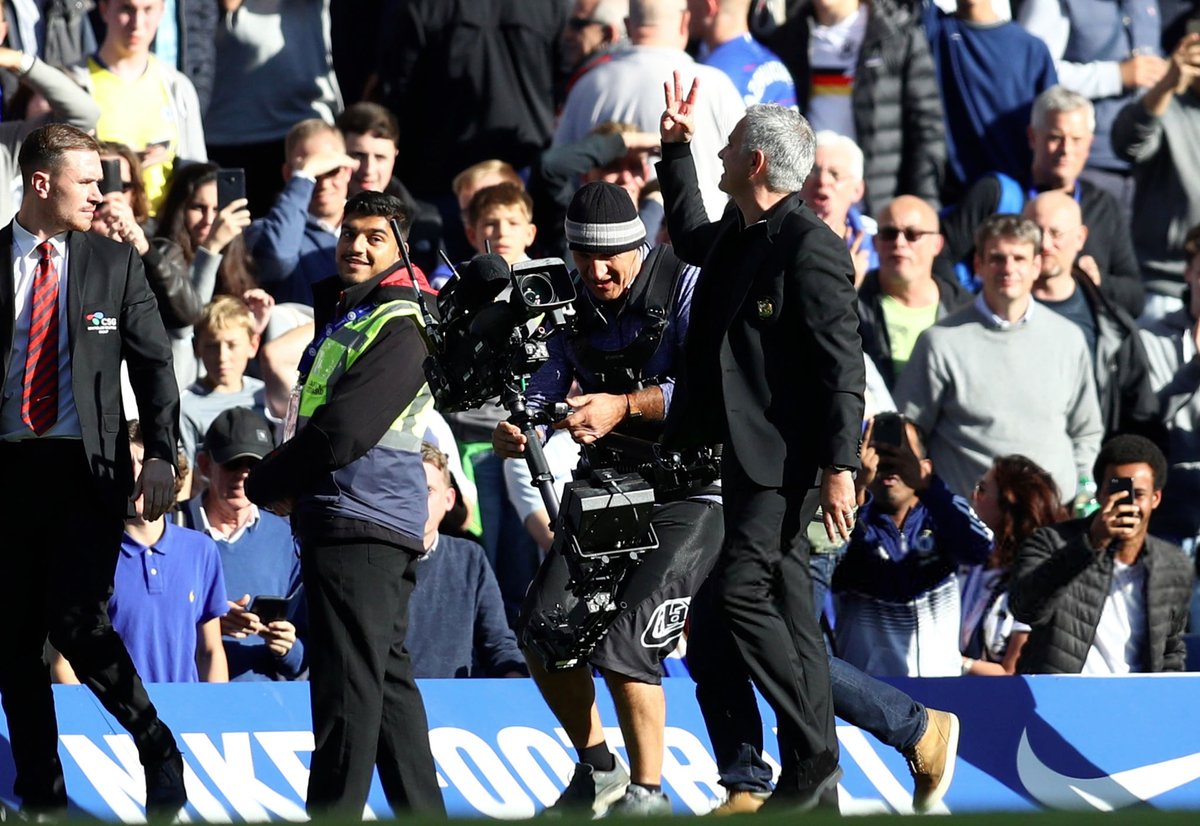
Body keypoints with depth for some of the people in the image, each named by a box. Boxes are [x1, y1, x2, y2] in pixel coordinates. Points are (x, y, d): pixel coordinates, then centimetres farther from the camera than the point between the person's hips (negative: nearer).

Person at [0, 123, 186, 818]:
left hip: (88, 470, -1)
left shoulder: (115, 264, 6)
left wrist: (161, 454, -7)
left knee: (78, 622, -14)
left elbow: (153, 364, 6)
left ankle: (160, 753, 3)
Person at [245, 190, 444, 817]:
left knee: (347, 681, -12)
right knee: (387, 679, 14)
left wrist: (266, 484, -6)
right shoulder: (340, 312, 20)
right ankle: (420, 812, 19)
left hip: (360, 524, -11)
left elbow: (342, 434, -19)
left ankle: (335, 815, -14)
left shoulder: (399, 330, -11)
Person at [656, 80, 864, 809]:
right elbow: (689, 235, 41)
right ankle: (813, 779, 11)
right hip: (740, 453, 10)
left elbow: (844, 366, -18)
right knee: (789, 613, 9)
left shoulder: (810, 248, -14)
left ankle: (812, 759, -13)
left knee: (742, 591, -18)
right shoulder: (736, 238, 14)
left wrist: (840, 466, -24)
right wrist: (676, 148, 34)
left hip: (786, 458, -10)